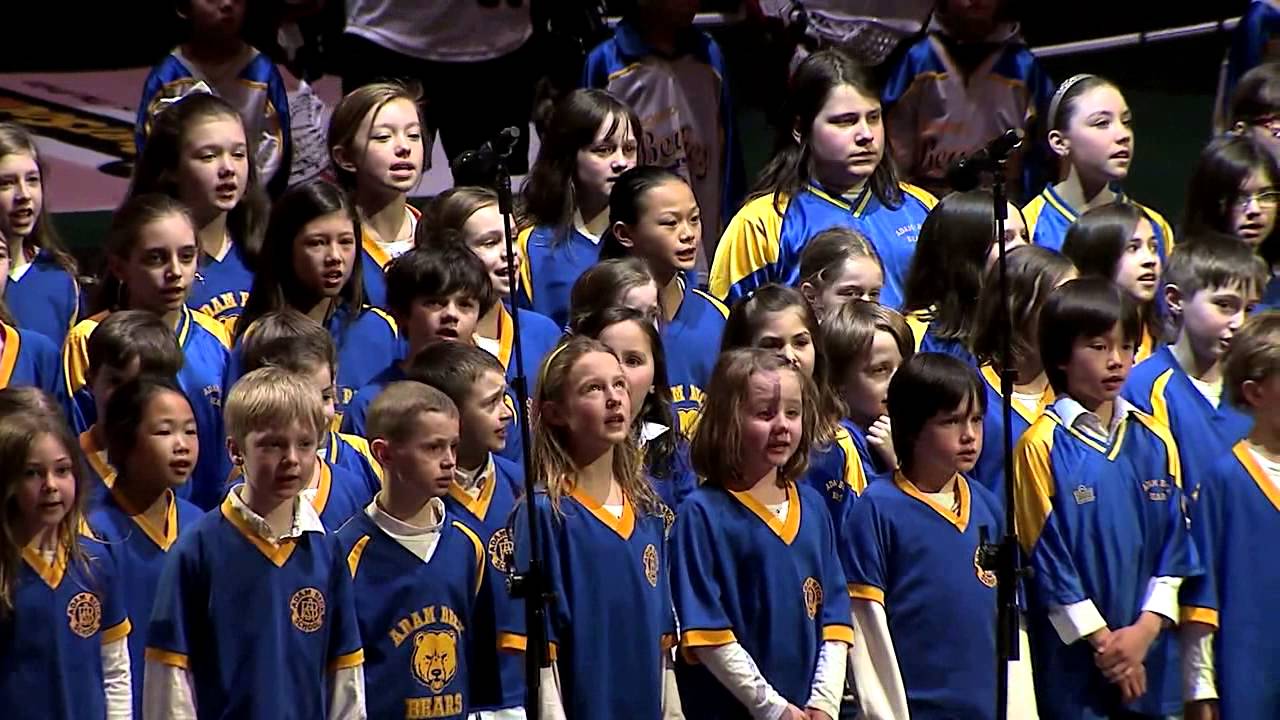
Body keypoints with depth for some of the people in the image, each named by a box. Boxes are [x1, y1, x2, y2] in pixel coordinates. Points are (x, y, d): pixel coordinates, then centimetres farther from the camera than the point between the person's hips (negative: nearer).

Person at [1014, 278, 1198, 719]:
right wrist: (1102, 640, -10)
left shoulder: (1155, 442, 8)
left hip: (1150, 655, 4)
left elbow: (1175, 546, 7)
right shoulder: (1042, 446, -6)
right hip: (1074, 661, -4)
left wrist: (1145, 629, -6)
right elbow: (1046, 555, -8)